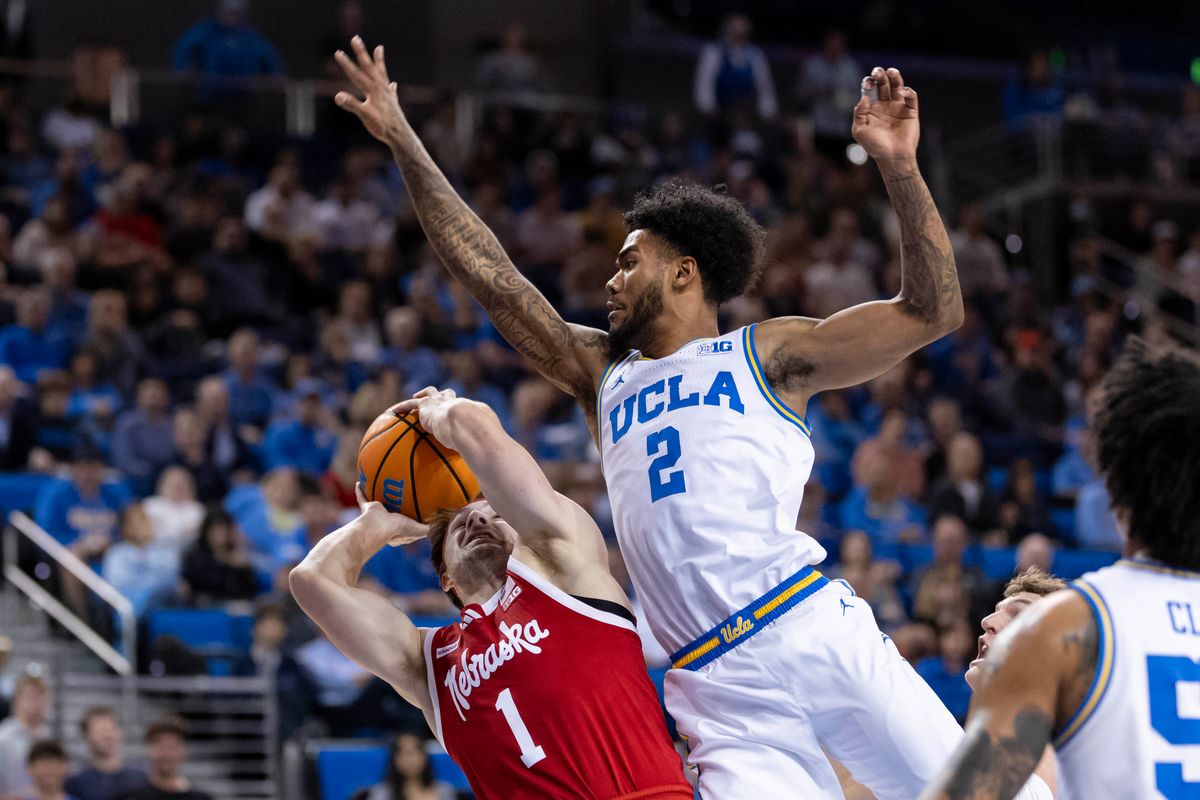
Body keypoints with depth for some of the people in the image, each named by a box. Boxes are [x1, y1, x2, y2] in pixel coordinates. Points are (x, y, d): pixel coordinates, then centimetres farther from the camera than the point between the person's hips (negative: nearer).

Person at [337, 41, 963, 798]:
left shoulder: (766, 353, 11)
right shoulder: (604, 375, 24)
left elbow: (932, 311, 4)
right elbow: (488, 273, 22)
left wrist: (899, 166, -6)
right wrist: (403, 142, 20)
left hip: (814, 636, -3)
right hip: (723, 698, 3)